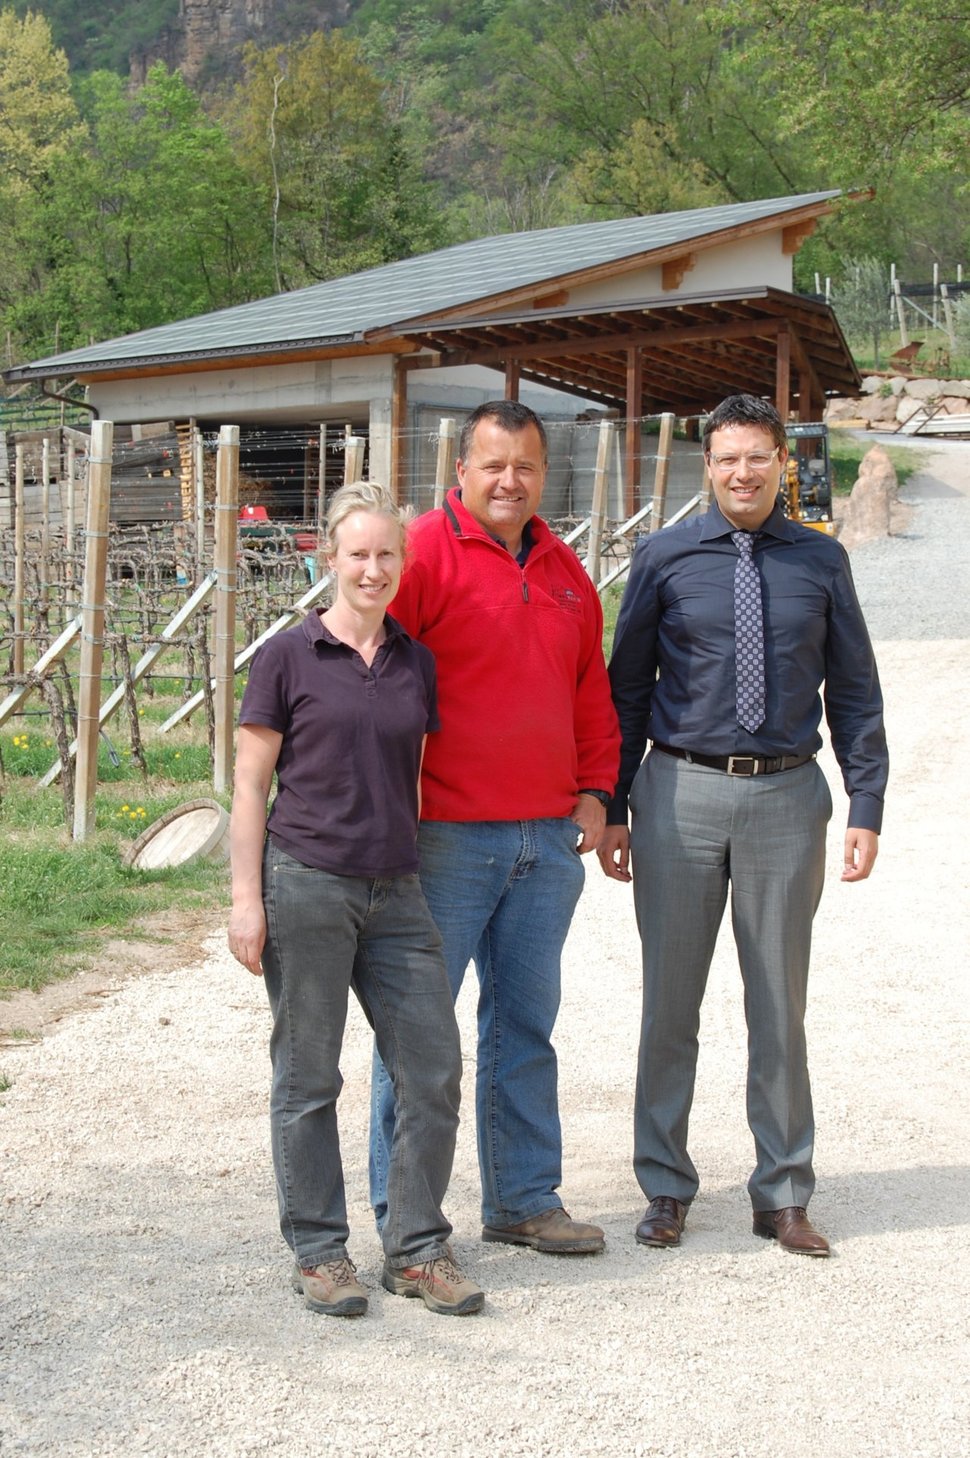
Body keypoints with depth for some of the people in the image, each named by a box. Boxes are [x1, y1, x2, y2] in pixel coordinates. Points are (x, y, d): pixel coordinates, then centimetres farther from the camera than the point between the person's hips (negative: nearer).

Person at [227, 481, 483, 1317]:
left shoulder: (416, 661, 10)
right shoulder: (290, 657, -2)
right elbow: (250, 785, -2)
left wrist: (428, 877, 14)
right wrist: (246, 898, -7)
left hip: (396, 892, 4)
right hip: (304, 885, -4)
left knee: (435, 1069, 3)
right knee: (309, 1078, 4)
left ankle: (418, 1249, 17)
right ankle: (319, 1252, 18)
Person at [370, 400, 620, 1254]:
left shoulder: (566, 572, 15)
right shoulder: (426, 554, -7)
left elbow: (591, 692, 23)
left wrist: (595, 790, 13)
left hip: (549, 837, 6)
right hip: (446, 834, -6)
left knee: (526, 1023, 13)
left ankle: (524, 1199, 24)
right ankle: (401, 1214, 11)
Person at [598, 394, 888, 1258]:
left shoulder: (821, 562, 4)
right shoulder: (665, 558, 2)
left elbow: (854, 691, 8)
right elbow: (626, 687, 5)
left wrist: (867, 808, 0)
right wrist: (612, 809, 2)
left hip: (786, 797, 1)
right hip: (682, 792, 0)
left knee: (781, 1005, 8)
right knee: (671, 1001, 8)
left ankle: (784, 1195, 21)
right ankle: (667, 1189, 22)